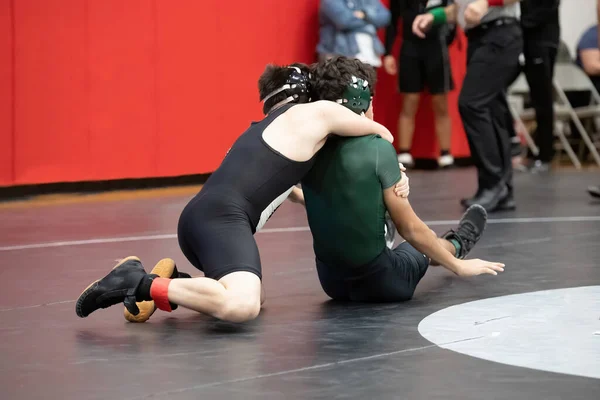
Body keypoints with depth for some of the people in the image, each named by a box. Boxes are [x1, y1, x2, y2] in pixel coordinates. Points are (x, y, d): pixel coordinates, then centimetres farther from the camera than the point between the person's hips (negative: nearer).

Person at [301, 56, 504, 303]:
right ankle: (456, 246, 62)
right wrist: (459, 267, 0)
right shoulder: (377, 148, -21)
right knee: (416, 244, 31)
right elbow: (410, 228, -14)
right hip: (379, 283, -4)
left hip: (331, 280, 4)